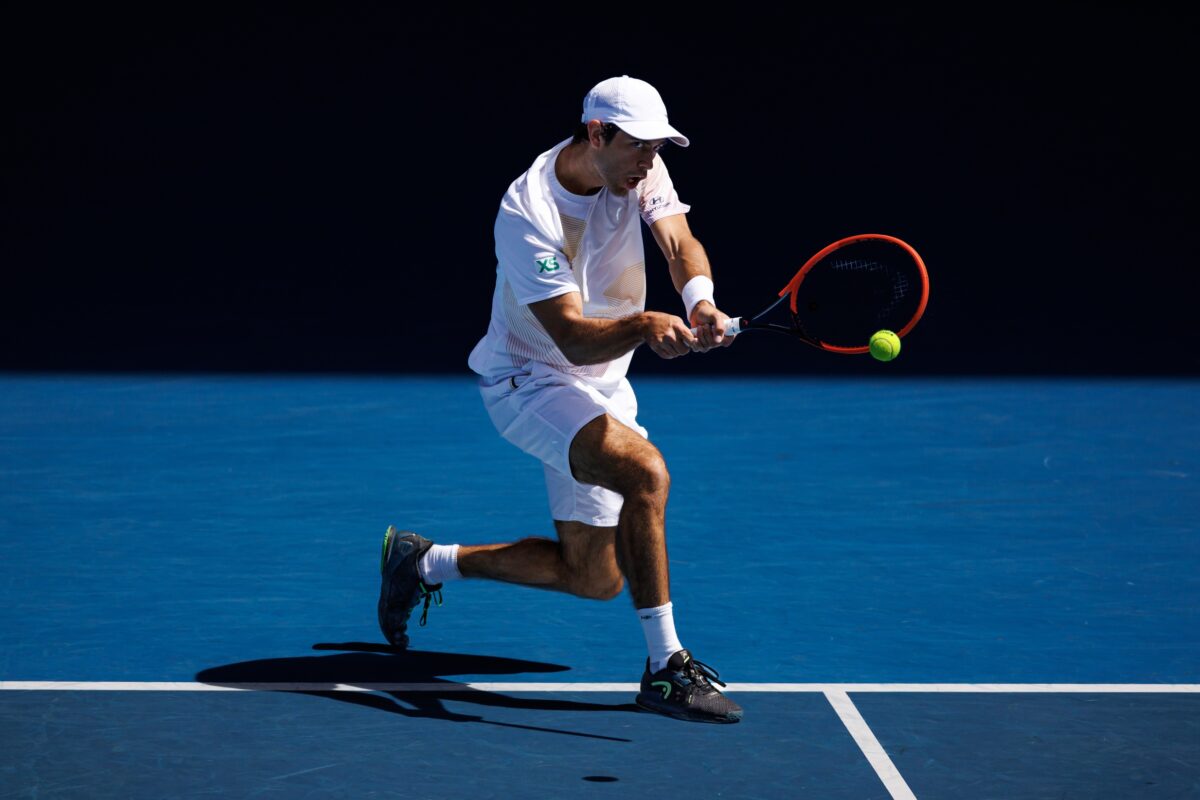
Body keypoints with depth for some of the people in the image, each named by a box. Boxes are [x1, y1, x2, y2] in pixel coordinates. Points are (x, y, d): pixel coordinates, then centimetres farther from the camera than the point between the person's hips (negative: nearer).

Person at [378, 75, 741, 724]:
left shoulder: (640, 168, -7)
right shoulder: (527, 213, -27)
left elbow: (679, 242, -19)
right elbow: (574, 338, -32)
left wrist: (700, 301, -42)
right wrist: (645, 325, -52)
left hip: (602, 388, 8)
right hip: (528, 380, -8)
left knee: (594, 578, 9)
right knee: (645, 471, -34)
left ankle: (427, 561, 28)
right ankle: (664, 668, -27)